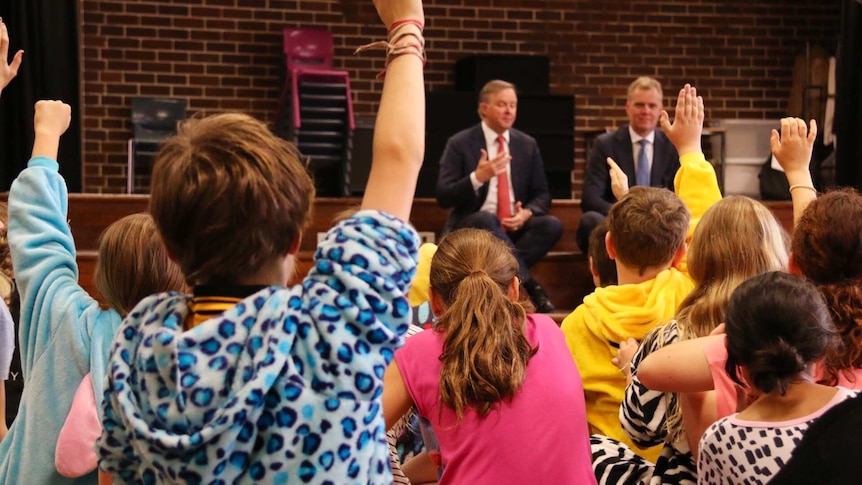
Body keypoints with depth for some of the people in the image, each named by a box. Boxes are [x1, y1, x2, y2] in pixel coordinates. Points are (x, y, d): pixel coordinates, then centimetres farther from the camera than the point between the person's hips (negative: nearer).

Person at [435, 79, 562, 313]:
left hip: (515, 225, 4)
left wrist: (527, 212, -13)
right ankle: (527, 283, -35)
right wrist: (477, 177, -25)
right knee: (487, 220, -37)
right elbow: (443, 197, -8)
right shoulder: (459, 143, -2)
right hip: (471, 227, -3)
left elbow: (542, 194, 11)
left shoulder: (527, 144, 10)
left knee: (552, 225, -25)